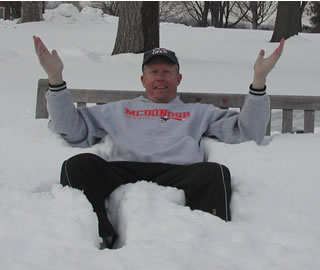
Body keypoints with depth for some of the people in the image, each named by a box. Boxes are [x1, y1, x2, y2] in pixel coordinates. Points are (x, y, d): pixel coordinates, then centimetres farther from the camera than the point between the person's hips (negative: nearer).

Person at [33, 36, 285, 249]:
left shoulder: (200, 112, 35)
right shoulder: (119, 110, 36)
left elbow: (248, 131, 24)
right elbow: (71, 128, 27)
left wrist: (259, 79, 13)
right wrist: (56, 77, 17)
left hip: (177, 173, -1)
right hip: (121, 170, 1)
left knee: (215, 172, -33)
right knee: (79, 164, -29)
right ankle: (100, 239, -41)